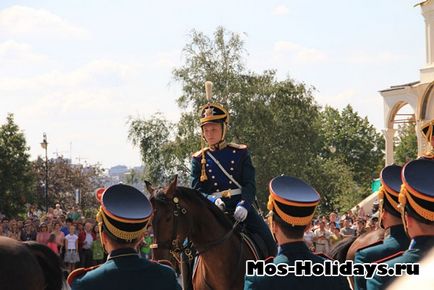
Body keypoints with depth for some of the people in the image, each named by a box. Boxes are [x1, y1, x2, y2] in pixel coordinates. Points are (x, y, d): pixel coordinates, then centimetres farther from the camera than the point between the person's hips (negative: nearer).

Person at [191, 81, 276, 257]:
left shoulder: (240, 153, 8)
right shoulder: (198, 159, 9)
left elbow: (250, 185, 0)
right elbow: (196, 191, 1)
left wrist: (243, 205, -22)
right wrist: (213, 200, -22)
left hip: (241, 207, 0)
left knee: (269, 246, -11)